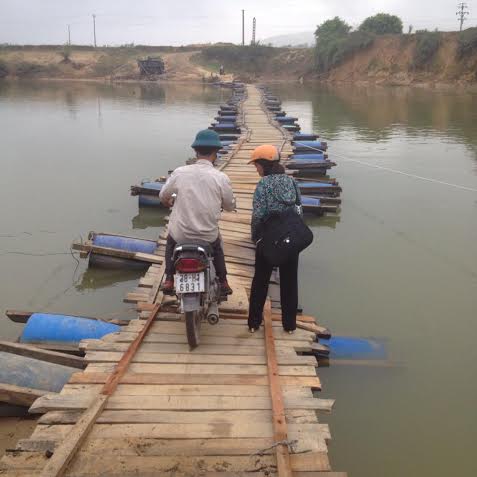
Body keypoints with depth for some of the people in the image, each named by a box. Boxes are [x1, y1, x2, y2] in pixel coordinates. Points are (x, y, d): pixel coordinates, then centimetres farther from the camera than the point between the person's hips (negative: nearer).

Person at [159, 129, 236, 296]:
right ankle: (223, 283, 32)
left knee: (170, 242, 35)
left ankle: (169, 280, 27)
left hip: (181, 234, 0)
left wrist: (169, 202, 29)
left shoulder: (179, 172, -10)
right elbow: (230, 206, 1)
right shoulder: (221, 178, -13)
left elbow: (163, 196, 5)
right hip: (208, 235, 0)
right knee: (217, 246, 35)